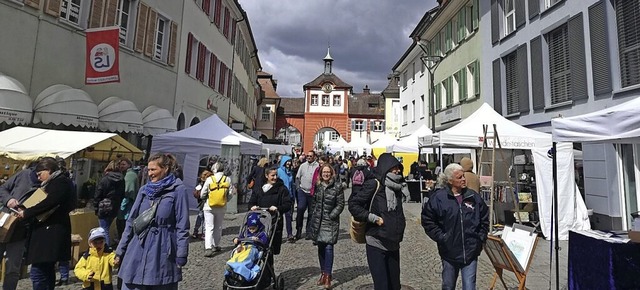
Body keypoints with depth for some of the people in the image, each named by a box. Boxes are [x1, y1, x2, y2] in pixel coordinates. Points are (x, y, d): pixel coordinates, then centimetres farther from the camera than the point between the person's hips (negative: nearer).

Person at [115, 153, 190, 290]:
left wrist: (181, 257, -10)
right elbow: (131, 222, 12)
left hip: (162, 252, -4)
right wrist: (120, 251, 12)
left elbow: (182, 227, -9)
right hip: (138, 250, 5)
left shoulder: (178, 190, -9)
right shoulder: (144, 190, 7)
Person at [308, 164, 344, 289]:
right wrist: (313, 214, 12)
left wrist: (331, 215, -13)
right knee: (320, 247, 12)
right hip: (317, 221, 4)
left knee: (328, 247, -8)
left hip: (330, 221, -4)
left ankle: (328, 276, 2)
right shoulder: (317, 185, 7)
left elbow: (340, 204, -7)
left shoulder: (337, 186, -8)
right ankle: (323, 273, 26)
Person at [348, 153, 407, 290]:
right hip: (377, 244, -7)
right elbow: (353, 204, -15)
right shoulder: (374, 184, -13)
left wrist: (401, 222, 11)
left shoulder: (397, 186, 9)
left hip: (394, 244, 7)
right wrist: (373, 218, -18)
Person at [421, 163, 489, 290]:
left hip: (471, 252, 1)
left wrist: (481, 237, 6)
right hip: (449, 252, -1)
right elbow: (427, 219, -6)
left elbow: (485, 218, 12)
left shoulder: (473, 196, -1)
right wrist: (440, 237, -10)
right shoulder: (438, 197, -12)